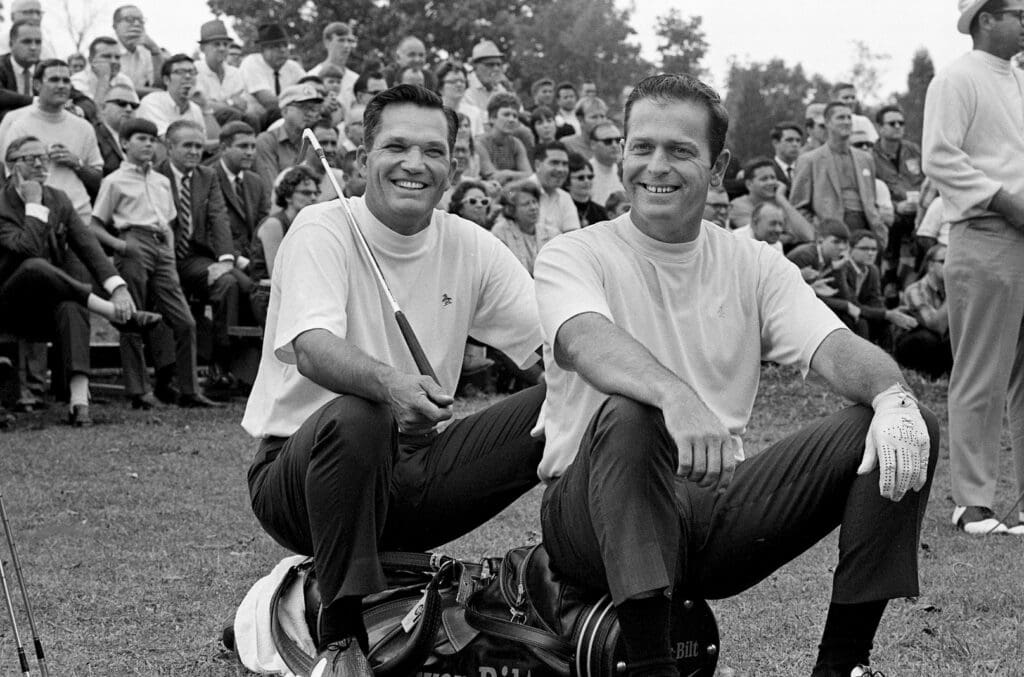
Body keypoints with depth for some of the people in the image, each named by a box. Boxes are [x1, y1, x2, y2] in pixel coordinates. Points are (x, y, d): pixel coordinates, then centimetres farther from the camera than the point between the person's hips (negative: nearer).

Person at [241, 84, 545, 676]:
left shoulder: (470, 246, 4)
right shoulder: (323, 231, -10)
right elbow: (312, 350, -29)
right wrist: (390, 383, -50)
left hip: (414, 467, 4)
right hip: (299, 464, -4)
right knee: (357, 416, -39)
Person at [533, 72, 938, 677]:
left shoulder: (755, 265, 11)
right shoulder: (573, 256, -2)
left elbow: (835, 349, -5)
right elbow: (589, 342, -25)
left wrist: (892, 395, -29)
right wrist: (674, 395, -47)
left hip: (717, 505, 4)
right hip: (594, 511, -4)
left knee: (907, 430, -11)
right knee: (628, 412, -38)